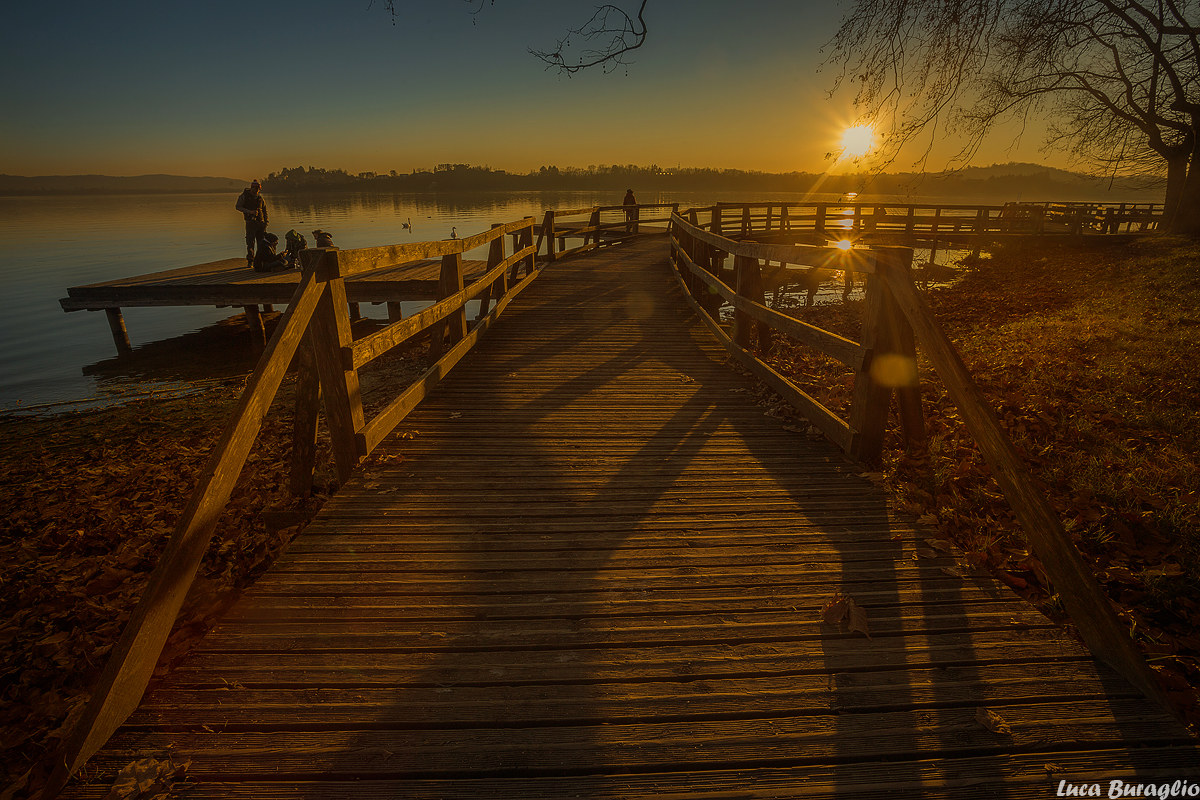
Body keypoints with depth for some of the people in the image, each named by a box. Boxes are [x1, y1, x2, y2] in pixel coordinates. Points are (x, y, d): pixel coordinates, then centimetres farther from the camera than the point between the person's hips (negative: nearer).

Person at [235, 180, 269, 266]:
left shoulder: (260, 198, 10)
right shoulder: (244, 196, -1)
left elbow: (265, 211, 17)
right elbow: (238, 207, -6)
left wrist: (265, 223, 7)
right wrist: (250, 212, -18)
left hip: (260, 222, 4)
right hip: (250, 222, -4)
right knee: (250, 242, -6)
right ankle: (250, 261, -1)